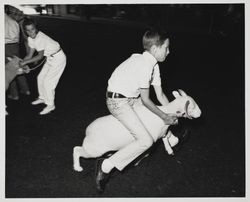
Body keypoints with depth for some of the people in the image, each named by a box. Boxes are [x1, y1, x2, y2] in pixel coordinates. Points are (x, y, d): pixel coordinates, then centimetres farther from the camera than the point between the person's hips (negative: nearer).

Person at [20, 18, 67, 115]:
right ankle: (42, 98, 35)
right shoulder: (30, 39, -1)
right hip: (50, 58, 9)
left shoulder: (41, 38, -28)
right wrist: (20, 63, -6)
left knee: (47, 81, -8)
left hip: (58, 58, -9)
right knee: (40, 77, 14)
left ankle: (50, 105, 5)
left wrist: (25, 62, -20)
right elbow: (30, 55, 4)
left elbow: (40, 56, -23)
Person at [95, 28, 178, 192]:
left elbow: (160, 95, 10)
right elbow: (146, 100, -18)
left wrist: (171, 115, 5)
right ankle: (106, 166, -10)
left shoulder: (153, 65, 5)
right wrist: (165, 117, -9)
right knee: (146, 141, -17)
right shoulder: (144, 65, -24)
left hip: (131, 98, 10)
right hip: (118, 101, -10)